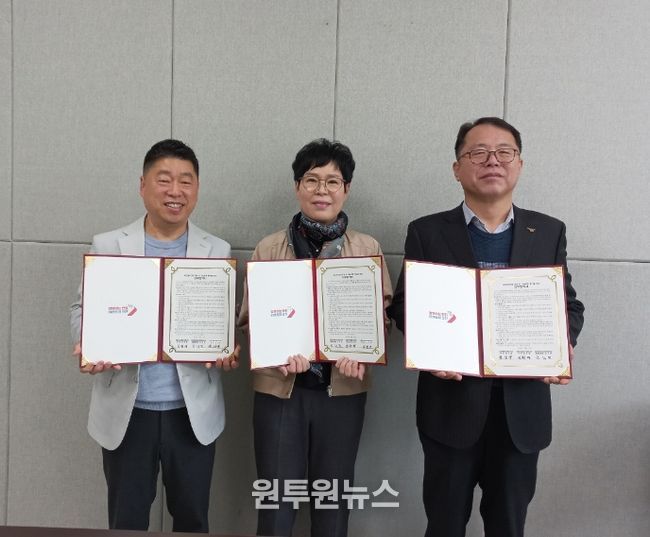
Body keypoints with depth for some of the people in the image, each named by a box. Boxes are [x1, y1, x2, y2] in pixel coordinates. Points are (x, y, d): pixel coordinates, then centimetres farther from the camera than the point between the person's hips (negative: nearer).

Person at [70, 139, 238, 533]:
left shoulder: (218, 251, 1)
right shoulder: (108, 246, 0)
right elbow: (83, 309, 4)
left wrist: (227, 352, -16)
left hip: (193, 411, 1)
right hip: (127, 409, 0)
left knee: (192, 519, 17)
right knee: (126, 521, 16)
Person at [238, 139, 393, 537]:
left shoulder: (369, 249, 2)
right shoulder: (268, 249, 1)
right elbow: (250, 318, 2)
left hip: (342, 389, 1)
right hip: (279, 388, 0)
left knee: (333, 495, 14)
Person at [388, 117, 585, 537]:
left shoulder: (549, 232, 6)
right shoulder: (427, 232, -1)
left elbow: (569, 304, 9)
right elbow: (404, 304, 0)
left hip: (522, 406, 2)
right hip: (453, 401, -1)